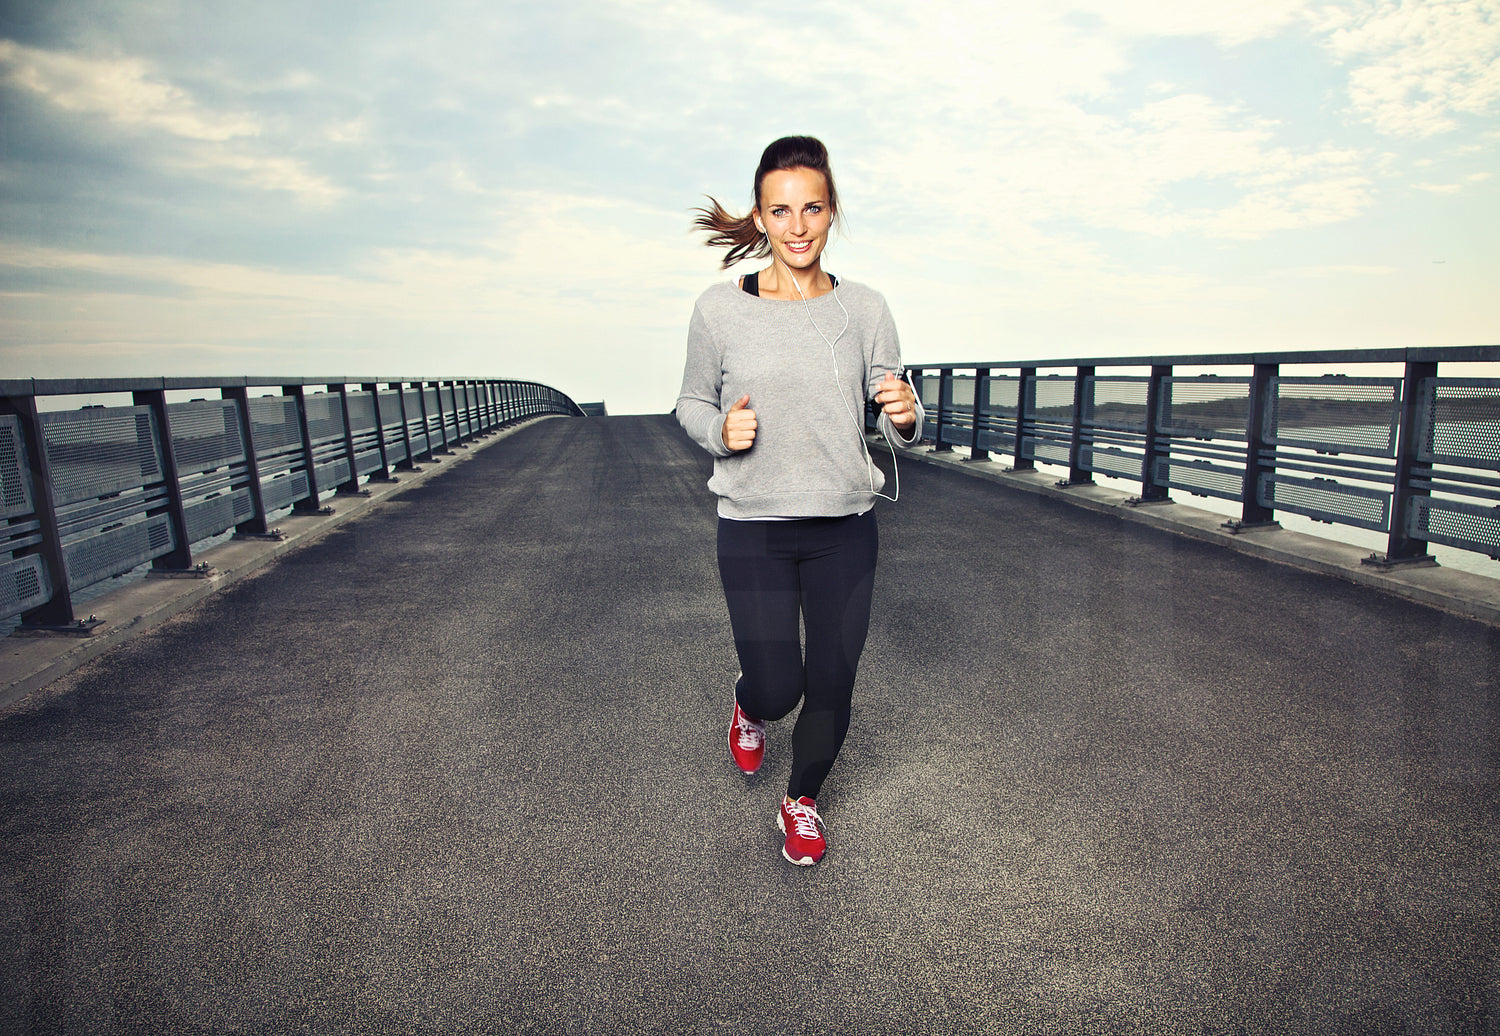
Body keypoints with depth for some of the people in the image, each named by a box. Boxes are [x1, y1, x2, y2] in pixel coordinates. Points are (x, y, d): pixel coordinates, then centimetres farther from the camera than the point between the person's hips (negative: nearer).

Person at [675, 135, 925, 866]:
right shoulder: (719, 310, -5)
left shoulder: (865, 310, -1)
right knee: (777, 688, 1)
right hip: (753, 530, -1)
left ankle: (802, 802, 41)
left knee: (832, 684, 11)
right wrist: (720, 431, -14)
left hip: (845, 529, 2)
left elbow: (900, 431, 3)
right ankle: (748, 706, 43)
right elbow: (691, 403, 8)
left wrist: (906, 418, -21)